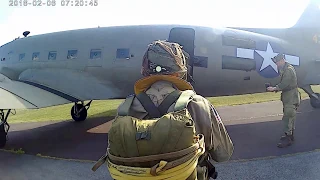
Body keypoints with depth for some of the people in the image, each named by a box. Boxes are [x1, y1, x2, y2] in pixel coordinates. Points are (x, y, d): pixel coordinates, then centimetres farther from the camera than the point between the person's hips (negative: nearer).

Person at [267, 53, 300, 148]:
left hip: (291, 98, -10)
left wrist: (274, 88, -15)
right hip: (289, 98, 11)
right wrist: (277, 88, 5)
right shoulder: (285, 69, 14)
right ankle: (290, 135, 30)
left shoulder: (288, 70, -18)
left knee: (287, 118, -8)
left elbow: (284, 84, -23)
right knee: (290, 117, 18)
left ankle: (288, 139, -3)